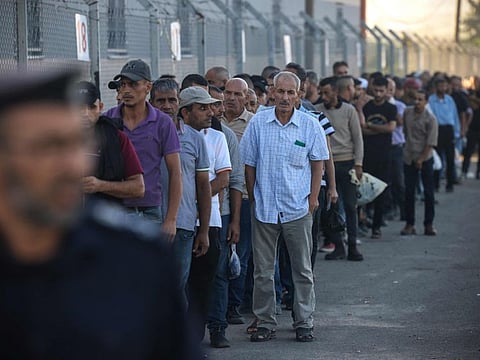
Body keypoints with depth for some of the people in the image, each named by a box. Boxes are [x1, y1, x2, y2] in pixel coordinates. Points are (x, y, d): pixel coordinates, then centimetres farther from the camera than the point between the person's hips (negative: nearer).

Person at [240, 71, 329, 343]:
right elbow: (249, 165, 5)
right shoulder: (258, 123, -1)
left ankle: (304, 323, 14)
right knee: (263, 270, 5)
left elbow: (318, 165, 5)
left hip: (298, 208, -1)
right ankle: (266, 323, 14)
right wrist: (252, 198, 4)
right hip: (264, 208, 1)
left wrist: (313, 198, -1)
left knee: (303, 270, 6)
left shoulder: (310, 125, -2)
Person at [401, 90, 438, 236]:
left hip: (425, 158, -4)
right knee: (409, 192, 2)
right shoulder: (407, 112, 3)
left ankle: (429, 224, 8)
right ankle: (409, 224, 9)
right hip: (409, 157, 4)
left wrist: (421, 159, -13)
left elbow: (431, 142, -12)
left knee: (428, 192, 0)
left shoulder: (430, 119, -11)